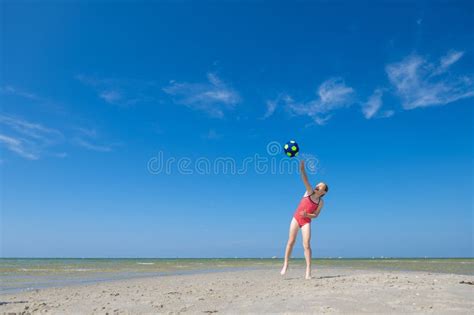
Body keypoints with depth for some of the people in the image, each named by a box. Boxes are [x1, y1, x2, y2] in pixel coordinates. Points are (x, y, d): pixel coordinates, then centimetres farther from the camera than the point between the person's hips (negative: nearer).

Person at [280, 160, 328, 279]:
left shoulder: (321, 202, -2)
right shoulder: (309, 191, -3)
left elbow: (315, 215, -1)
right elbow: (305, 180, -18)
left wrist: (307, 215, -21)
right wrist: (302, 169, -33)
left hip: (306, 222, 0)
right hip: (296, 218, 1)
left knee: (306, 245, -11)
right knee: (291, 241, 1)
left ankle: (308, 272, -6)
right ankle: (285, 264, 15)